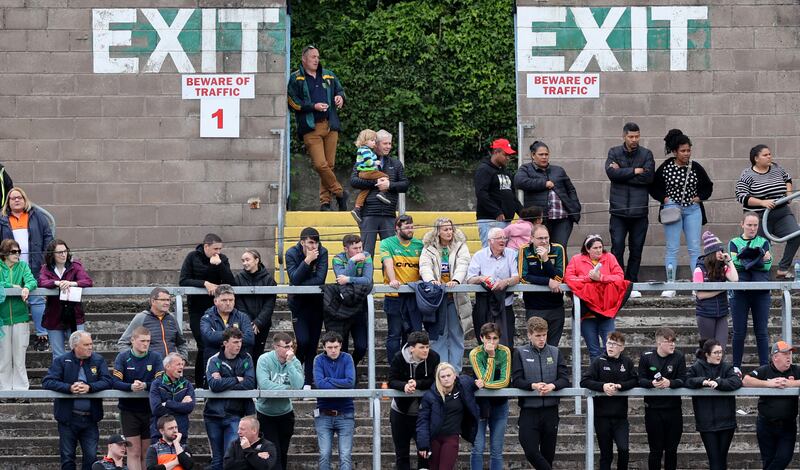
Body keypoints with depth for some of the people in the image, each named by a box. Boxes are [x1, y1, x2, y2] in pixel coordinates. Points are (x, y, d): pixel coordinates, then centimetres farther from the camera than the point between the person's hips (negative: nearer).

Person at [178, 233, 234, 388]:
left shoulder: (222, 259, 3)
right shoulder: (192, 257, -3)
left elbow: (230, 282, -9)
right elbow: (183, 281, -11)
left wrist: (219, 265, -22)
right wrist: (205, 283, -22)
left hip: (215, 307, 2)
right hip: (197, 308, -2)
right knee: (203, 346, -8)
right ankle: (200, 383, -1)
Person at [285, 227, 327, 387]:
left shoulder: (322, 252, -9)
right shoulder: (292, 254, -11)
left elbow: (320, 279, -17)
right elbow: (294, 280, -23)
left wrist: (301, 285, -20)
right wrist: (307, 260, -30)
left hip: (316, 302, 2)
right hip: (299, 303, -2)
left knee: (313, 343, 1)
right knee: (303, 341, -15)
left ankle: (308, 382, 8)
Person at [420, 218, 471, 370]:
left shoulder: (460, 246, 6)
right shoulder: (429, 249, 6)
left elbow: (462, 265, -9)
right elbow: (425, 267, -9)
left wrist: (456, 280, -29)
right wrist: (431, 280, -31)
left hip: (456, 296, 0)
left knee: (456, 335, 3)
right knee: (439, 335, 0)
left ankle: (456, 371, 8)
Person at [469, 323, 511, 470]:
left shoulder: (505, 352, -8)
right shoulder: (475, 354, -13)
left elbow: (505, 381, -13)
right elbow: (485, 379, -21)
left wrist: (485, 385, -24)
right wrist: (491, 357, -24)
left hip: (499, 404, 2)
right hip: (480, 404, -2)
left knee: (497, 450, 5)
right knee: (478, 448, -9)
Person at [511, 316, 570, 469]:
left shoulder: (555, 352, 8)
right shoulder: (520, 353, 2)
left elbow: (565, 379, 2)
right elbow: (516, 380, -6)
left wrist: (553, 385, -19)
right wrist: (533, 386, -23)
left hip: (550, 410, 2)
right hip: (529, 410, -2)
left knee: (548, 454, 7)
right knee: (530, 451, -12)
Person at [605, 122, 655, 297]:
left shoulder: (646, 154, 7)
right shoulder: (614, 152, 7)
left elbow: (649, 176, -8)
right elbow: (611, 172, -10)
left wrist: (622, 173, -8)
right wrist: (635, 171, -10)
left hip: (639, 210, 1)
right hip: (619, 210, -1)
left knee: (636, 250, 5)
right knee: (617, 248, -6)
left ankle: (632, 284, 13)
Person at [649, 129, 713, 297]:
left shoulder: (696, 168, 3)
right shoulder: (665, 168, -3)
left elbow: (708, 186, 15)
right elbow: (654, 187, 7)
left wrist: (700, 197, 0)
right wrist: (663, 198, -6)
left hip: (693, 210, 2)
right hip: (672, 210, -2)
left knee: (694, 248, 0)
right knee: (672, 248, -2)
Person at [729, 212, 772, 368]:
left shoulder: (763, 242, 11)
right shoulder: (734, 243, 9)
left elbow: (767, 266, -2)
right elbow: (733, 263, -9)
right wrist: (759, 260, -22)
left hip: (761, 292, 1)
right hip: (740, 292, -1)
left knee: (762, 331, 1)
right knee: (739, 332, 2)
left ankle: (765, 366, 4)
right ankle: (736, 367, 8)